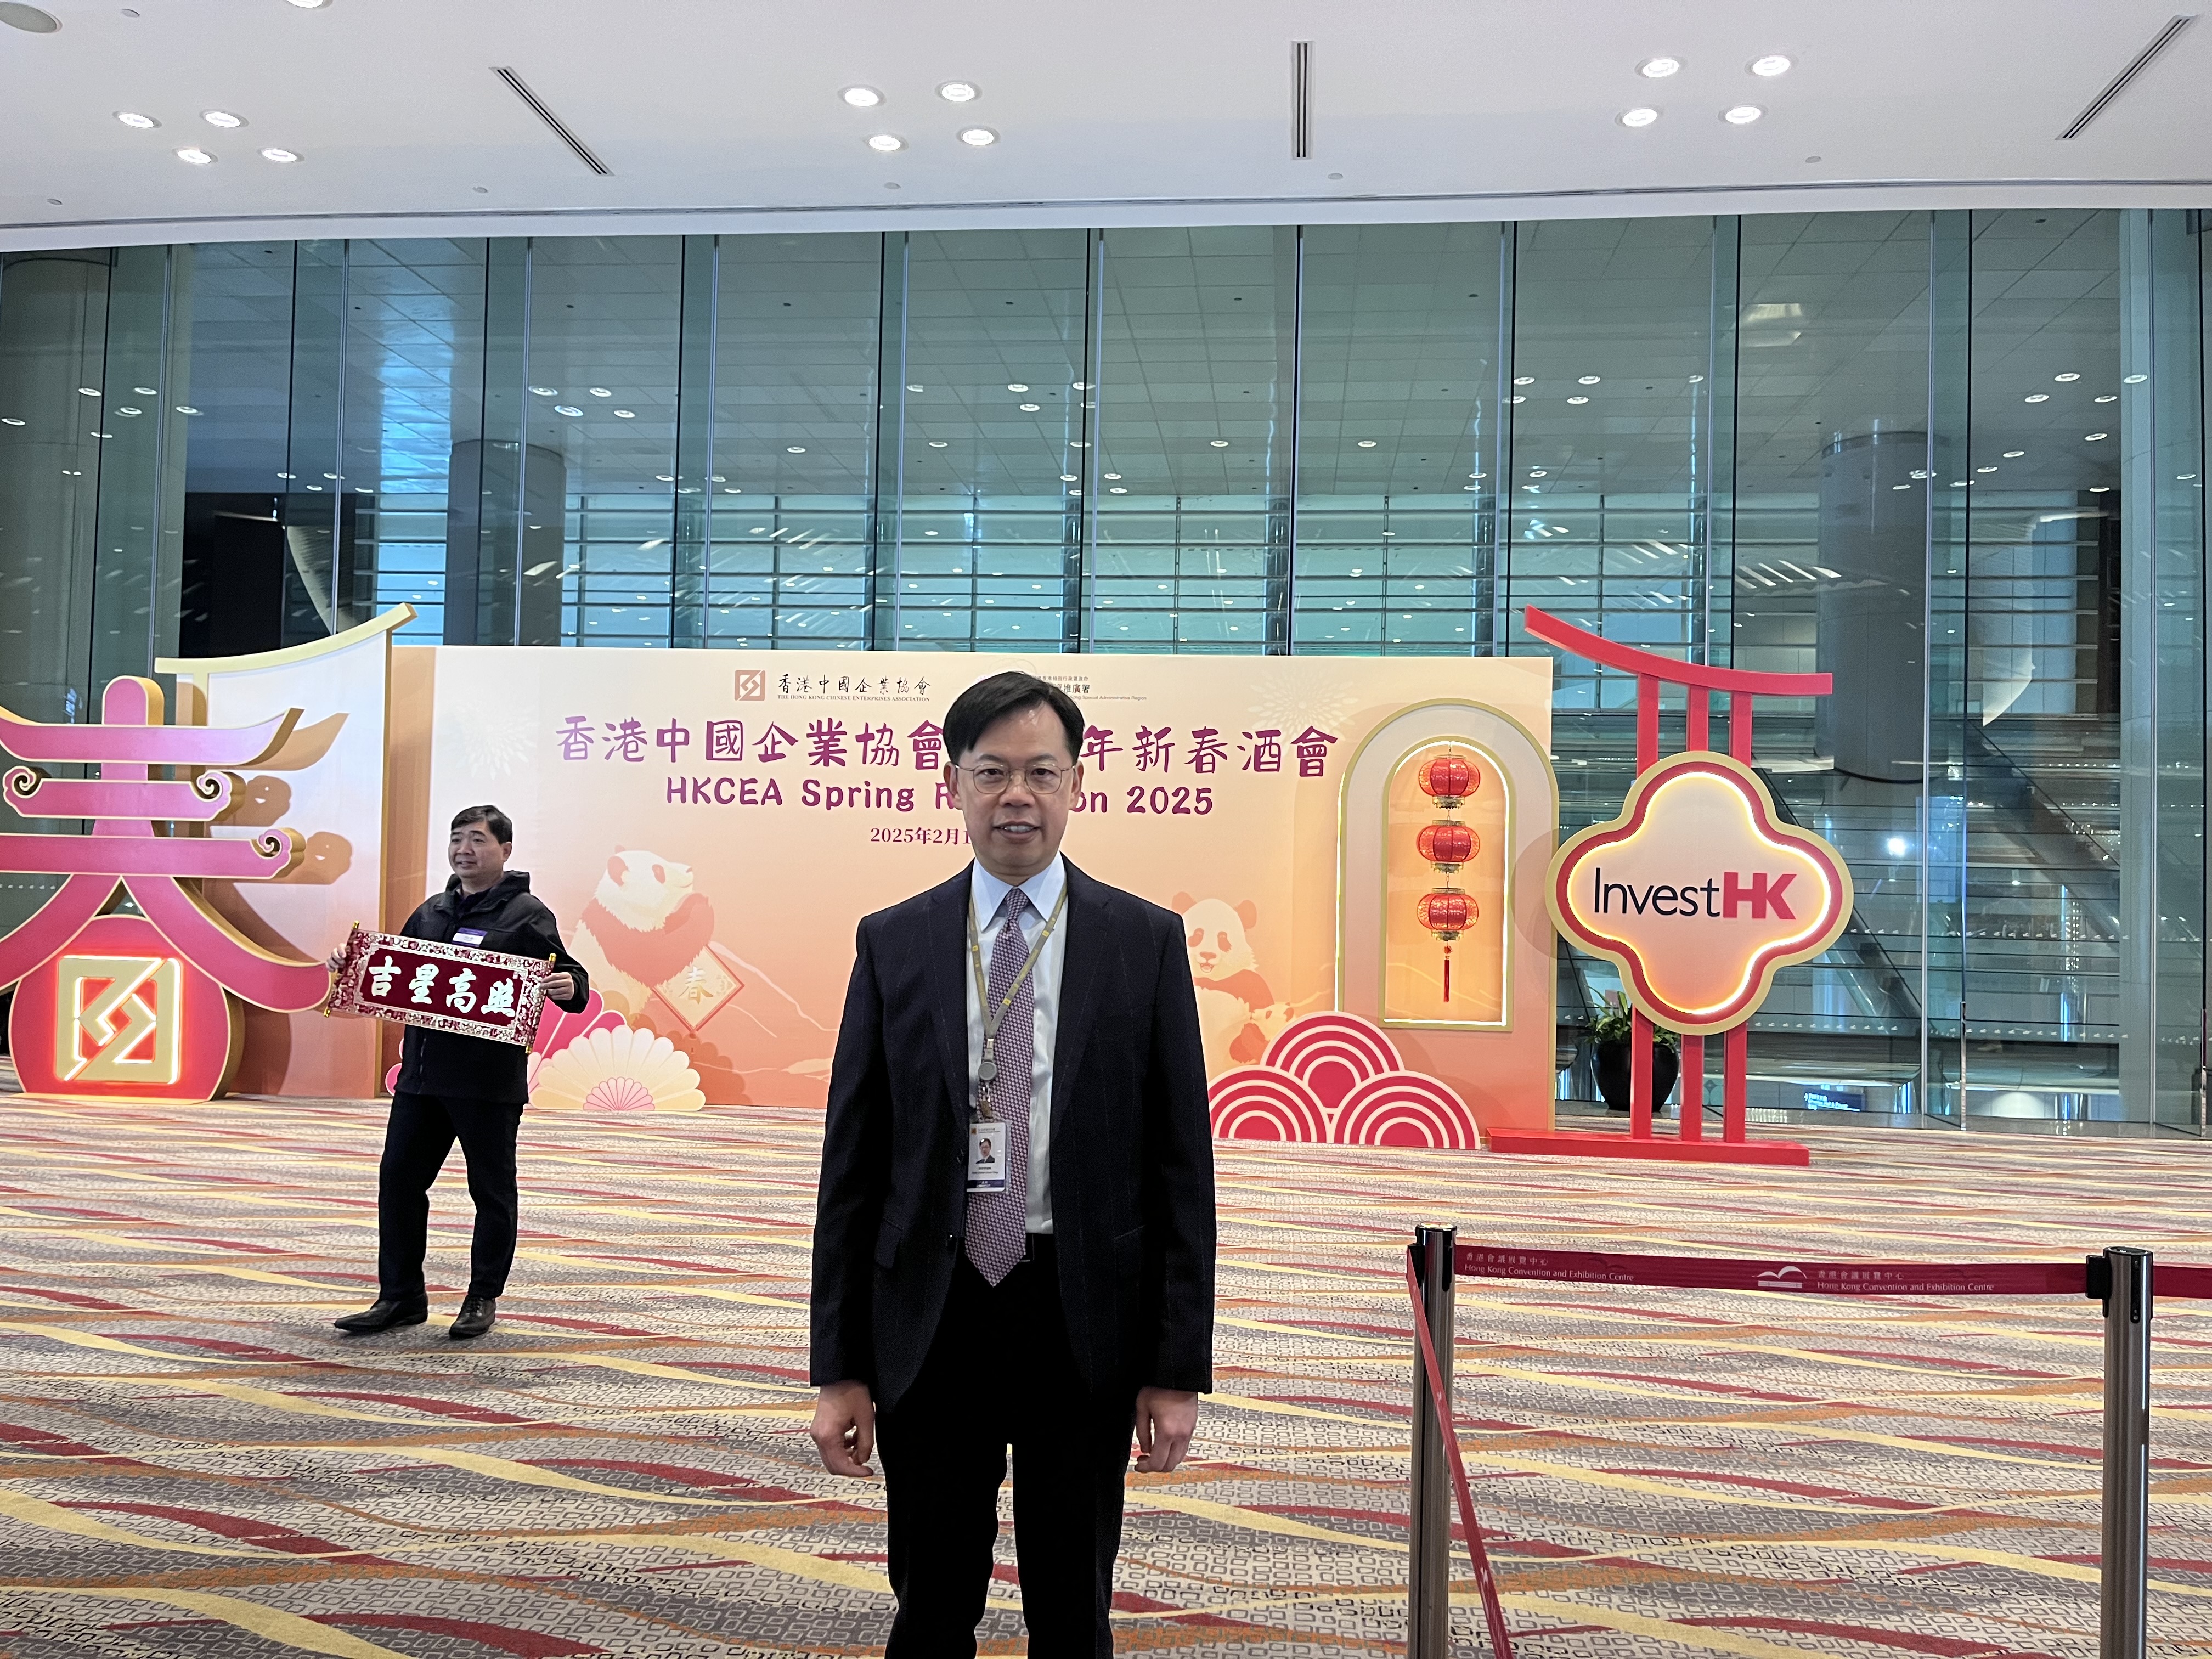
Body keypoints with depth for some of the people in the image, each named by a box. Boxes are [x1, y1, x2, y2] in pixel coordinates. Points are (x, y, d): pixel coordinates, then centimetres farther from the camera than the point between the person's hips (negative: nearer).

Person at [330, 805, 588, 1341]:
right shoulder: (431, 911, 17)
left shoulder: (526, 914, -3)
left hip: (490, 1080, -6)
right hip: (422, 1072, 6)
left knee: (492, 1190, 5)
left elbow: (567, 976, -8)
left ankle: (483, 1298, 18)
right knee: (399, 1177, 8)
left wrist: (569, 987, -30)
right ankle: (401, 1296, 20)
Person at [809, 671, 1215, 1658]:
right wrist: (839, 1368, 0)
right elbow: (851, 1166, 3)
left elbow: (1181, 1162, -1)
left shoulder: (1145, 941, -1)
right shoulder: (894, 943, 2)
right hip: (932, 1318, 1)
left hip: (1083, 1321, -1)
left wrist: (1180, 1368, -4)